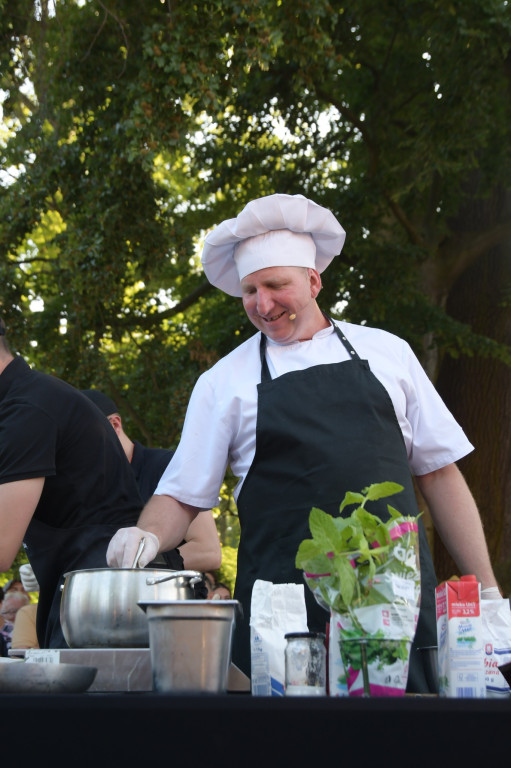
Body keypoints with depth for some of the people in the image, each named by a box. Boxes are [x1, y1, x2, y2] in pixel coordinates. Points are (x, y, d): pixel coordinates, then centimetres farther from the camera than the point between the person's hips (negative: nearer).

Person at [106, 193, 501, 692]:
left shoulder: (386, 353, 12)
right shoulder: (224, 382, 9)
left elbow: (438, 472, 13)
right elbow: (181, 496, 10)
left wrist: (488, 590, 9)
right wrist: (146, 537, -12)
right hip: (283, 612, -1)